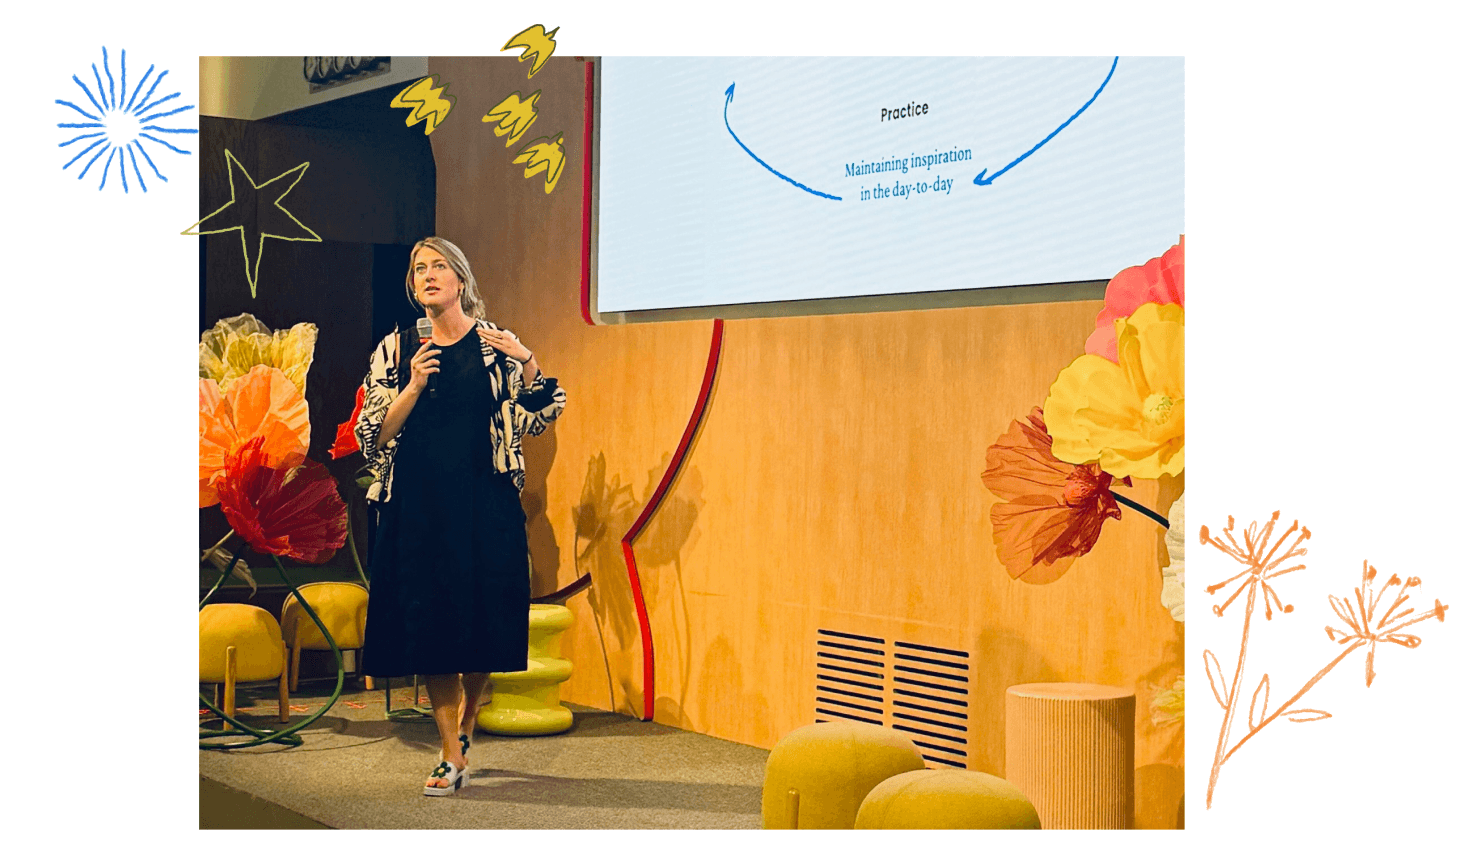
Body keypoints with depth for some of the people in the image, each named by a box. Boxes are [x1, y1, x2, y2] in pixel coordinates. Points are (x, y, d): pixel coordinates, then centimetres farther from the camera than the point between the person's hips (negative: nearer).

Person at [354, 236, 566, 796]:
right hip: (418, 504, 1)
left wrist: (527, 362, -15)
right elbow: (371, 437, 2)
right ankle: (452, 756, 7)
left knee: (484, 617, 2)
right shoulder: (395, 350, 7)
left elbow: (536, 419, 0)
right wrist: (414, 386, -11)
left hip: (485, 503, -1)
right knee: (429, 621, -1)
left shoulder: (494, 343, 4)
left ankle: (464, 726, 28)